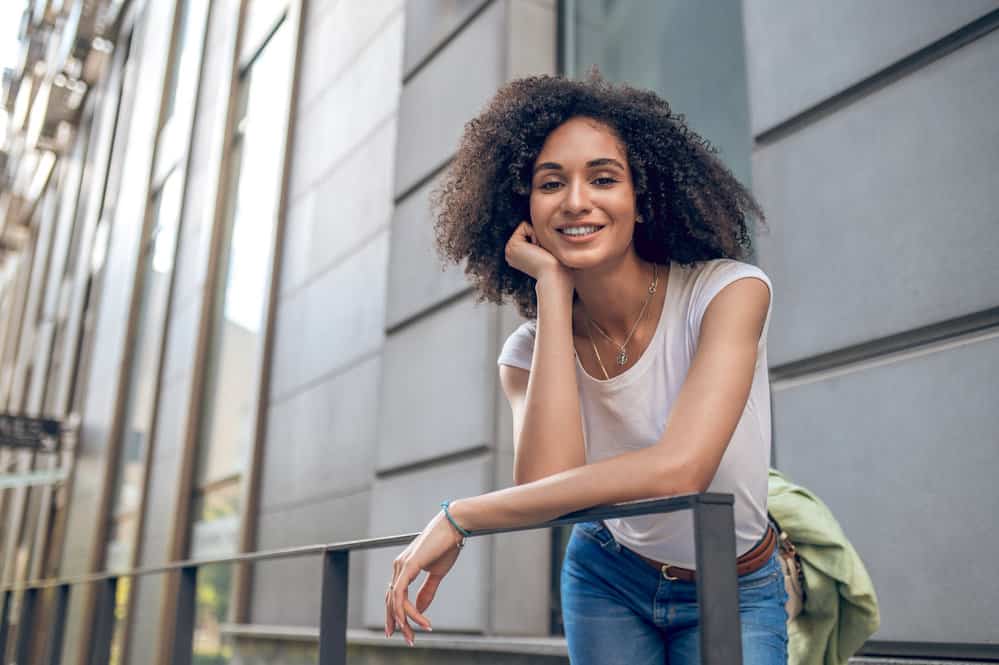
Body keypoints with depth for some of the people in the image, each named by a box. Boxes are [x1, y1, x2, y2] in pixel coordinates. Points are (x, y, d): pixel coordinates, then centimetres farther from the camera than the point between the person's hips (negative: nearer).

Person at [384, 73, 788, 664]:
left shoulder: (729, 290, -23)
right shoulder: (527, 353, -13)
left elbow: (679, 469, -36)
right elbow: (546, 483, -31)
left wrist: (459, 517, -32)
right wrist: (553, 290, -27)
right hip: (609, 584, 2)